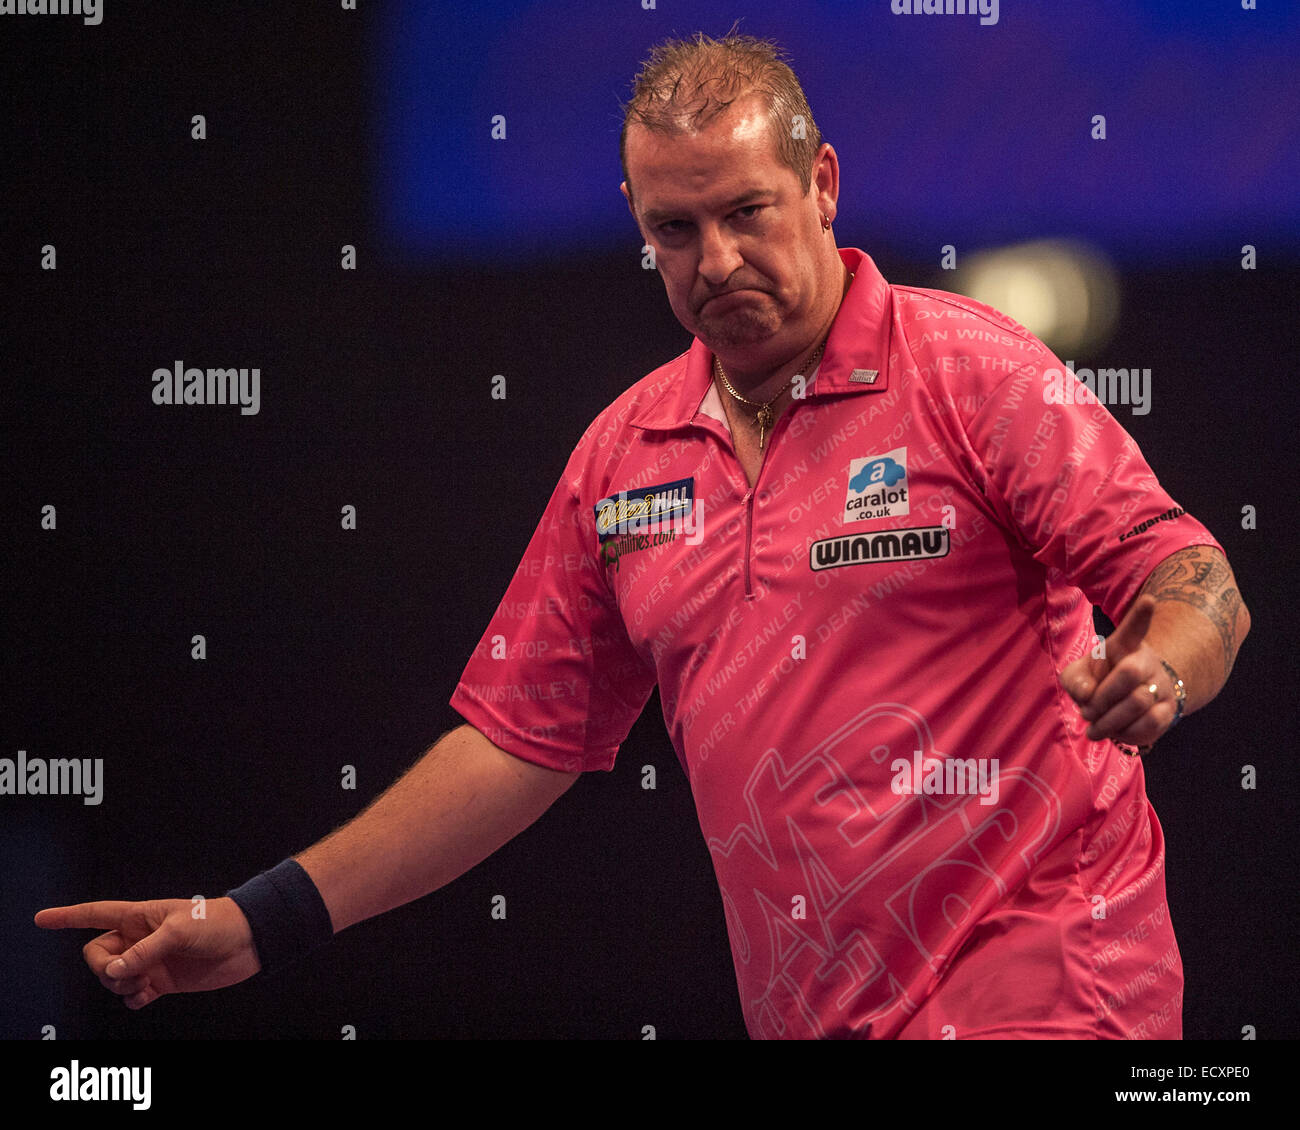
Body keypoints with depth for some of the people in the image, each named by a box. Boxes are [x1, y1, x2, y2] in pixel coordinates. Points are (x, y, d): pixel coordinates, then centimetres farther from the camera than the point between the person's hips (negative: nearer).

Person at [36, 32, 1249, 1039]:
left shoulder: (971, 372, -5)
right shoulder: (623, 452, 10)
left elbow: (1195, 584, -7)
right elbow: (522, 734, 13)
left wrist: (1154, 667, -32)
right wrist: (262, 920, 7)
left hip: (1038, 974, -4)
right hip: (803, 1001, 5)